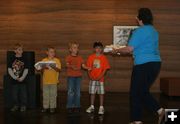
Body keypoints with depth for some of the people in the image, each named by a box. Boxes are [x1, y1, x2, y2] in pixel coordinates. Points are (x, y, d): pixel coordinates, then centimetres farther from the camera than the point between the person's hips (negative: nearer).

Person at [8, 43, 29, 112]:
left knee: (23, 93, 3)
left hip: (22, 80, 0)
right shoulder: (12, 59, -1)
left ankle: (23, 106, 16)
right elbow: (9, 69, -2)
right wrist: (15, 77, -10)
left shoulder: (24, 59, 0)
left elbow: (26, 70, -1)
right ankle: (15, 105, 23)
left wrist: (22, 78, -11)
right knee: (14, 94, 8)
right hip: (14, 80, 1)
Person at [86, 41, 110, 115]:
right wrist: (90, 76, -9)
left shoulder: (103, 58, -3)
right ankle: (92, 107, 17)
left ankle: (101, 107, 8)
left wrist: (100, 77, -14)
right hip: (92, 79, 2)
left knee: (101, 93, 2)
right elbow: (88, 68, 3)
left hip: (100, 78, -2)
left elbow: (105, 69, -5)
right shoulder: (91, 57, 2)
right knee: (92, 92, 7)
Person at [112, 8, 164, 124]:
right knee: (143, 92, 19)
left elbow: (129, 49, -15)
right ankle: (159, 110, 4)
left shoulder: (139, 31, -12)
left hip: (143, 65, -8)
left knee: (135, 93, 4)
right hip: (155, 63, 9)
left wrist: (117, 50, 2)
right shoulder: (154, 31, 14)